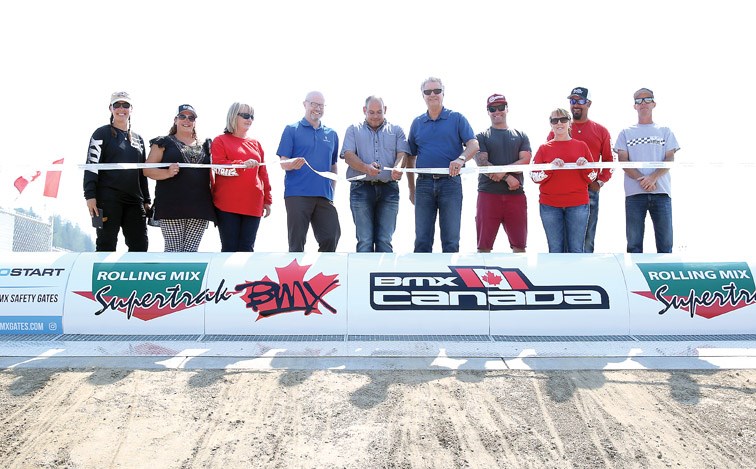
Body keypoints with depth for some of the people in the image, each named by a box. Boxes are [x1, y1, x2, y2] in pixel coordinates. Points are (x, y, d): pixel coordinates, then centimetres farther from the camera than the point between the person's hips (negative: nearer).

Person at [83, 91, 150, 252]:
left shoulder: (138, 139, 21)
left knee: (140, 246, 0)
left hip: (134, 201, 5)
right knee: (106, 245, -5)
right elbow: (91, 166, -4)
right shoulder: (102, 134, 5)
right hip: (108, 199, -5)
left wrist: (147, 200, 15)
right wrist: (90, 195, -15)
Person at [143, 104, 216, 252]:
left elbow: (212, 172, 25)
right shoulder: (164, 142, 9)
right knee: (174, 250, -6)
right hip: (172, 205, -3)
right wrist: (168, 173, -17)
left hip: (200, 206, 3)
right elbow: (147, 169, 2)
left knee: (191, 250, 1)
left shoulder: (204, 145, 18)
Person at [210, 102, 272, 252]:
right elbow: (218, 167, -10)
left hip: (253, 205, 4)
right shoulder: (221, 141, 6)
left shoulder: (255, 144, 19)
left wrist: (267, 200, 13)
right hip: (227, 206, -4)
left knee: (247, 249, 3)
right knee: (229, 248, -2)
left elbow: (263, 174, 18)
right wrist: (242, 165, -23)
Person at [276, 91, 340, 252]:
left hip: (324, 195, 4)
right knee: (297, 241, -1)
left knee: (331, 238, 0)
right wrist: (292, 164, -24)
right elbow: (283, 163, -2)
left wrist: (332, 192, 12)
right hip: (297, 194, -4)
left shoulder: (332, 134, 16)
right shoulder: (292, 130, 4)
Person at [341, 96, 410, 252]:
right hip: (361, 188, -1)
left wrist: (397, 168, -19)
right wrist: (366, 168, -19)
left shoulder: (396, 130, 18)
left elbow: (402, 153, 5)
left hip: (389, 189, 1)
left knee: (385, 240, -1)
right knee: (364, 240, -4)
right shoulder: (354, 130, 15)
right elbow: (348, 155, 1)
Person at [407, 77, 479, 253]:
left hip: (450, 181, -2)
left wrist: (461, 159, -26)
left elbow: (474, 144, -4)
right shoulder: (417, 123, 14)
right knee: (422, 240, 4)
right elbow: (411, 157, 18)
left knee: (451, 240, 0)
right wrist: (411, 188, 13)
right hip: (424, 183, 3)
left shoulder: (457, 119, 6)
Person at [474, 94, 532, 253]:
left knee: (519, 246, 4)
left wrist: (502, 171, -13)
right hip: (488, 194, -2)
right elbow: (482, 164, -4)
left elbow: (525, 161, 1)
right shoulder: (481, 137, 10)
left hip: (516, 194, 2)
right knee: (484, 247, -2)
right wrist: (508, 177, -11)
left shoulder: (520, 136, 16)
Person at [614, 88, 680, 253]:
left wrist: (653, 177, -13)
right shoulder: (626, 133, 14)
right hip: (634, 193, 0)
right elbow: (623, 161, 3)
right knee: (634, 244, 0)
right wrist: (642, 180, -12)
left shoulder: (665, 131, 16)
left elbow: (670, 159, 5)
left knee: (665, 242, -1)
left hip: (661, 192, 1)